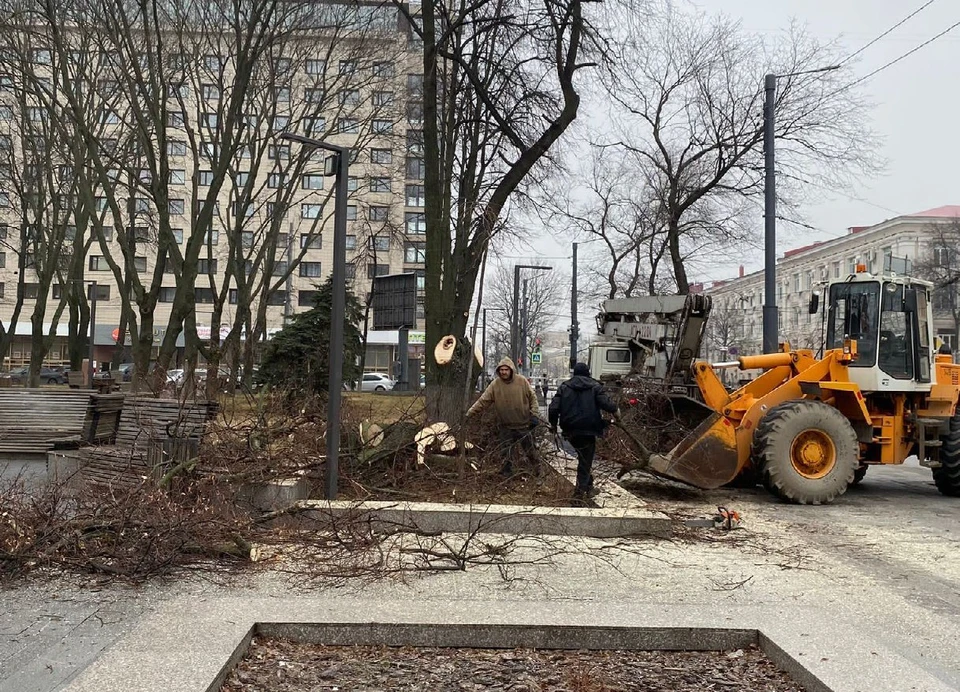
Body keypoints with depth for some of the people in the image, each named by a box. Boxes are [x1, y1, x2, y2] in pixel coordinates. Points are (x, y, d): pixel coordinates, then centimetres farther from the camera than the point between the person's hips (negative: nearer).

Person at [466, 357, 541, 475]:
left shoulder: (522, 381, -9)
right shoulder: (495, 384, -9)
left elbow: (533, 398, -1)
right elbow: (483, 401, -9)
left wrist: (535, 415, -7)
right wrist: (470, 413, -15)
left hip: (524, 425, -1)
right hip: (506, 426, 1)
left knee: (530, 449, 12)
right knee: (507, 452, 9)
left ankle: (538, 469, 31)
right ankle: (507, 471, 24)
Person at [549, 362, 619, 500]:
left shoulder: (564, 387, 8)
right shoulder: (595, 386, 2)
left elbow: (554, 408, 0)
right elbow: (605, 402, -13)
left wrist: (553, 424, 11)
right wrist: (615, 410, 5)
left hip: (570, 430, 3)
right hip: (589, 430, -3)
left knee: (583, 456, 21)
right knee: (586, 460, 3)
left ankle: (588, 484, 21)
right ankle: (581, 489, 0)